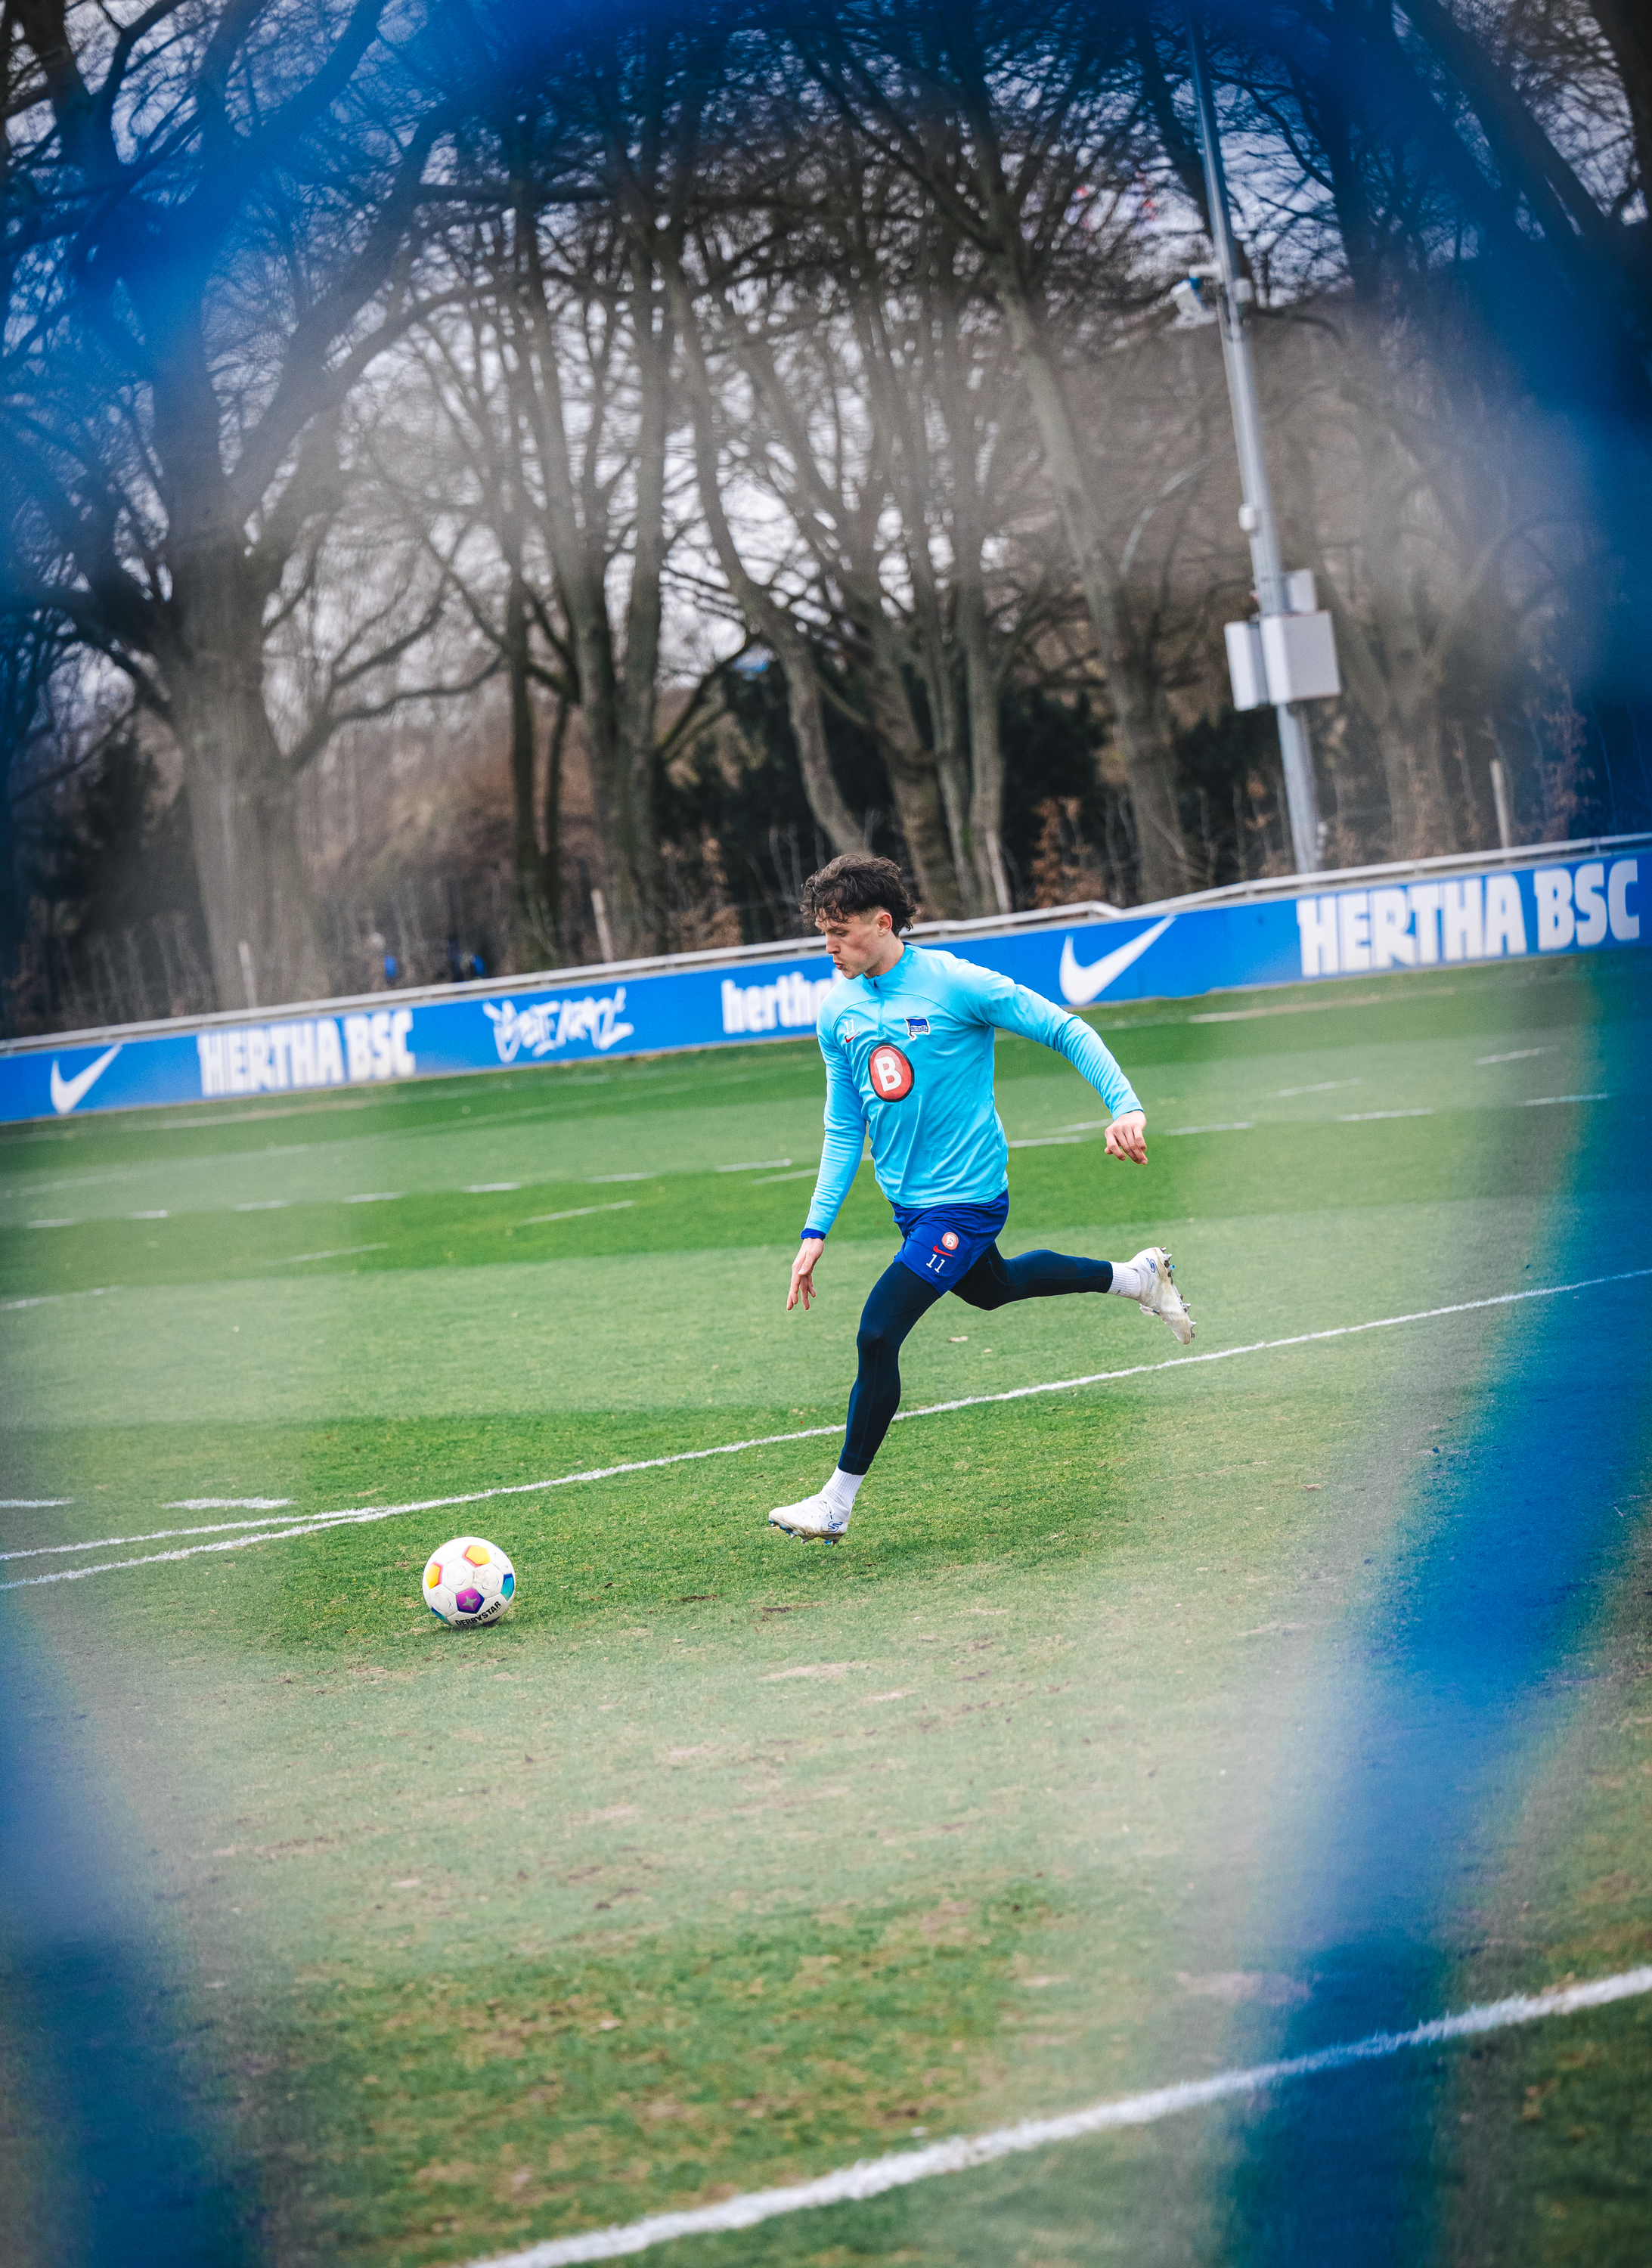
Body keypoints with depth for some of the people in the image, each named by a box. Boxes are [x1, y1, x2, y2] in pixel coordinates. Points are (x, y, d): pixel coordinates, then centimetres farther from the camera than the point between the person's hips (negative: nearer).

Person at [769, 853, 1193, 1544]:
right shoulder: (839, 1010, 0)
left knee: (877, 1335, -15)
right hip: (911, 1201, 8)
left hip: (964, 1198, -8)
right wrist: (816, 1232, 2)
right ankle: (1135, 1277, 49)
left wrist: (1126, 1106, -23)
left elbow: (1064, 1030, -12)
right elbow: (844, 1130, 8)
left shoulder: (953, 984, -19)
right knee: (989, 1287, 28)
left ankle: (837, 1502, -4)